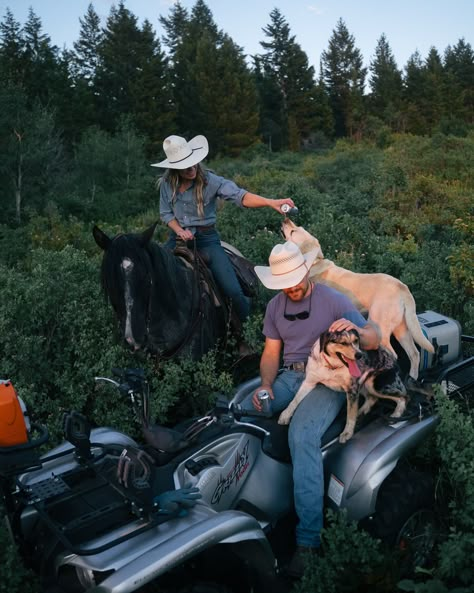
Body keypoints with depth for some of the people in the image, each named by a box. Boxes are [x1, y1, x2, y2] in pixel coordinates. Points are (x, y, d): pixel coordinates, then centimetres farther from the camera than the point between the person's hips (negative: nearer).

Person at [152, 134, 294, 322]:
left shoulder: (210, 181, -13)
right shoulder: (167, 183, -3)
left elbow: (239, 196, -23)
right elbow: (165, 213, 6)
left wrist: (271, 202, -38)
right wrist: (179, 230, -14)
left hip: (206, 239, -3)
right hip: (178, 238, 3)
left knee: (234, 293, -17)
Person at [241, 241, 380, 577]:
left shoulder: (334, 300, -3)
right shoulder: (275, 307, 12)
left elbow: (374, 341, -5)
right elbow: (271, 353, 12)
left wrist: (356, 329, -28)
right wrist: (266, 385, -8)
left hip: (328, 380, -5)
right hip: (288, 377, 6)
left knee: (302, 435, -33)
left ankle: (309, 538, -31)